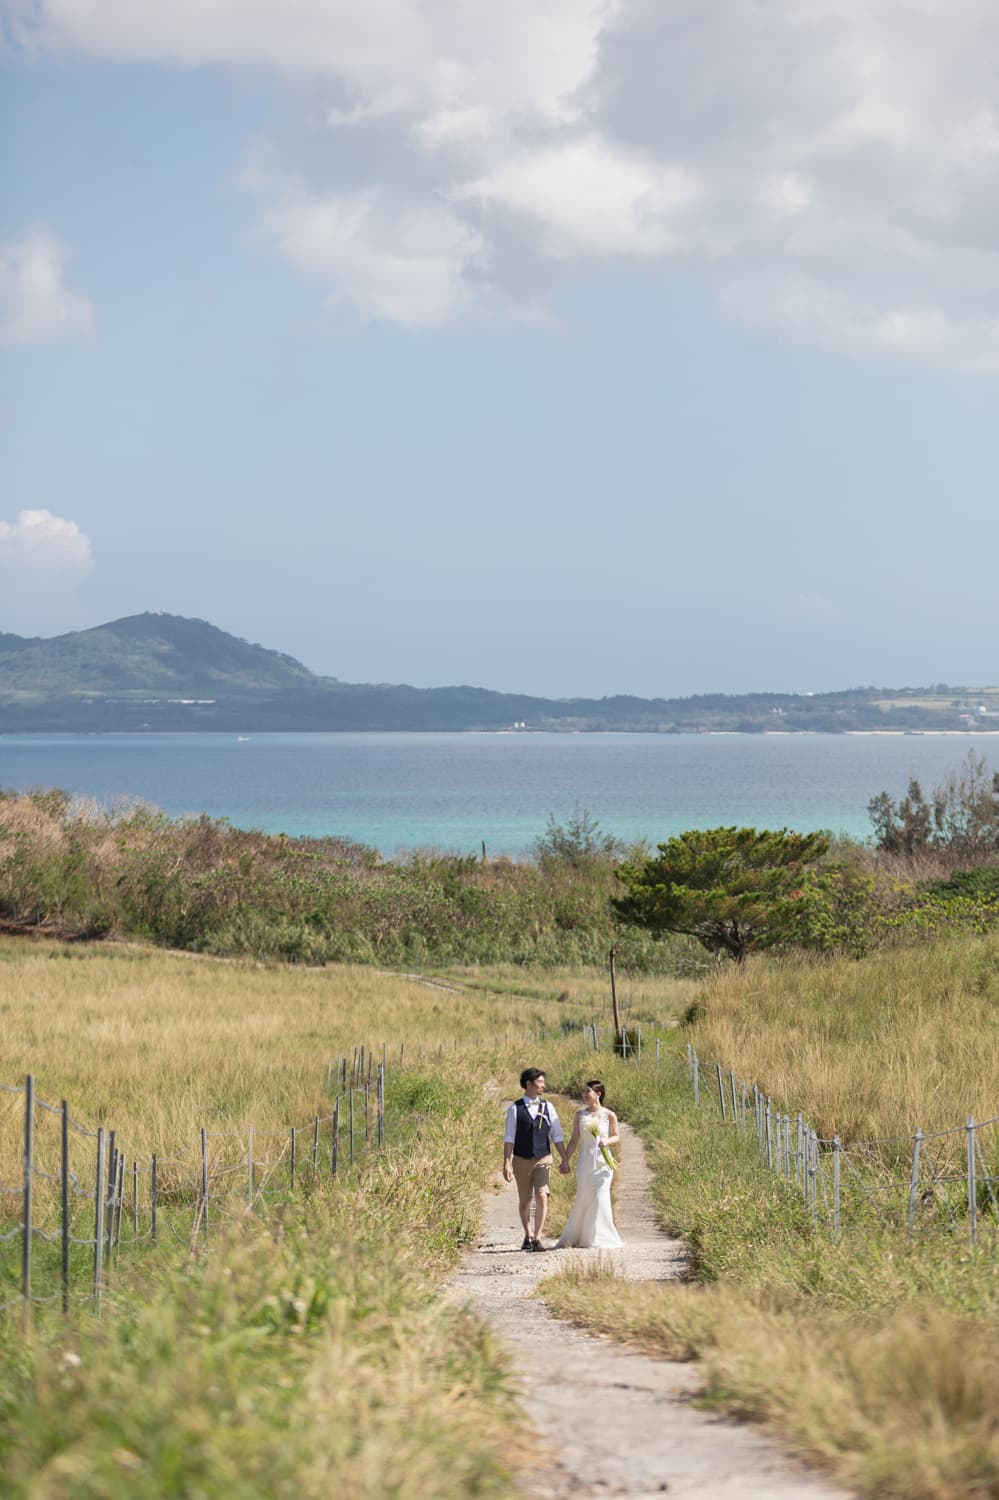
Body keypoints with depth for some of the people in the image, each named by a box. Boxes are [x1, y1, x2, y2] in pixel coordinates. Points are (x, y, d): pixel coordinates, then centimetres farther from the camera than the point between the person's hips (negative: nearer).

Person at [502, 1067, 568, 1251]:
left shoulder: (547, 1107, 4)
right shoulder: (515, 1109, -4)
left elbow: (557, 1136, 7)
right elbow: (509, 1138, -5)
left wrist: (564, 1159, 4)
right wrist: (507, 1164, -12)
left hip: (543, 1160, 1)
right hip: (522, 1160, -1)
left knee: (542, 1197, -13)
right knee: (525, 1201, 9)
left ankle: (537, 1239, -11)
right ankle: (527, 1236, 27)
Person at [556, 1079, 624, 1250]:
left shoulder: (609, 1115, -2)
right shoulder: (580, 1114, 4)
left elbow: (617, 1137, 7)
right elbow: (574, 1140, 7)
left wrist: (607, 1141, -14)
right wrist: (565, 1160, 3)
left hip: (602, 1161, -1)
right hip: (585, 1162, 2)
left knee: (601, 1197, -7)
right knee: (583, 1199, 3)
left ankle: (599, 1238, 5)